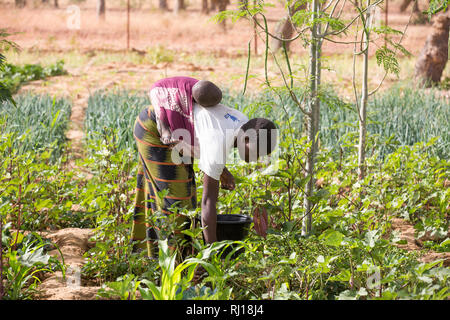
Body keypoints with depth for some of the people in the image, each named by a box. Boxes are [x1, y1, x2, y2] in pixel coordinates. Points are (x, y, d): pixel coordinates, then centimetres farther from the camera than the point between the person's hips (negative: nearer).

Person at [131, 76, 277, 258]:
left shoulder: (243, 122, -9)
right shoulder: (220, 143, -34)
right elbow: (208, 201, -32)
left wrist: (221, 170, -2)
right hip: (152, 128, -9)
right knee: (172, 192, -6)